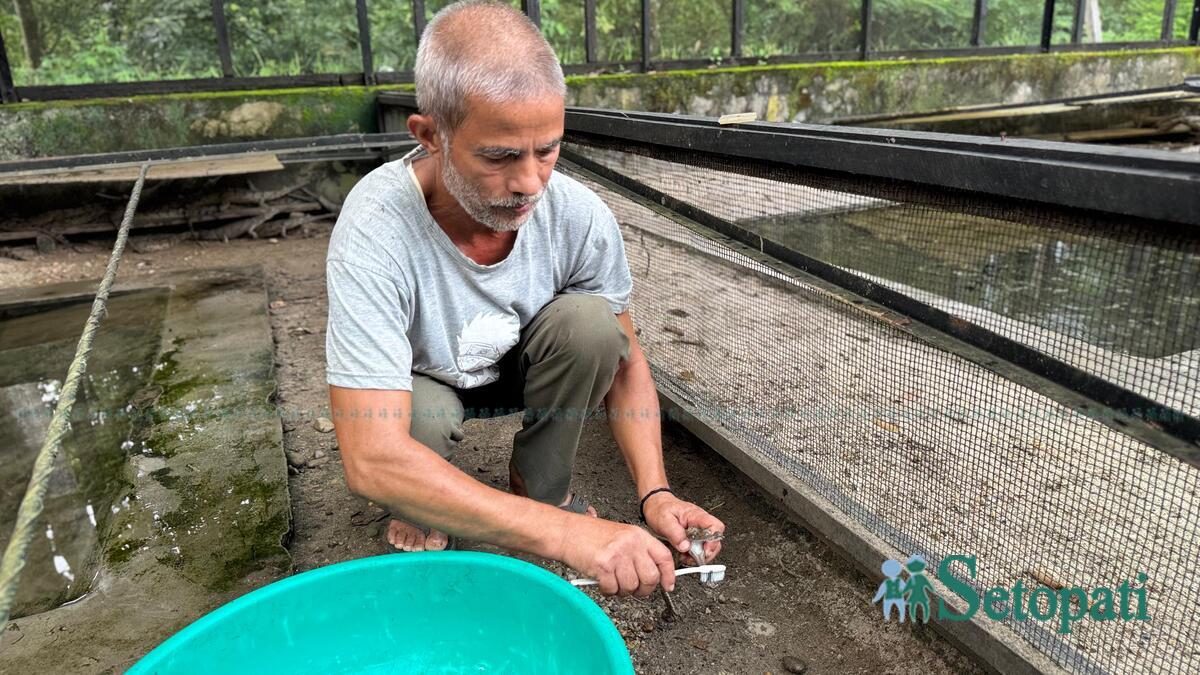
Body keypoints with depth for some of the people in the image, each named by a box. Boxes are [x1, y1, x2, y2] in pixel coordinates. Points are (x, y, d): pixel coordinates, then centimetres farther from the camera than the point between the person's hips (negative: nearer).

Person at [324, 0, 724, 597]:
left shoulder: (581, 215, -27)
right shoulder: (374, 231, -38)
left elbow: (623, 361, -12)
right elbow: (369, 460, -43)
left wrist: (654, 493, -27)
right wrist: (565, 535, -49)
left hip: (523, 370, 3)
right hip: (422, 381, -2)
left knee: (591, 321, -27)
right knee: (426, 415, -35)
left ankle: (542, 486, 0)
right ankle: (421, 512, 3)